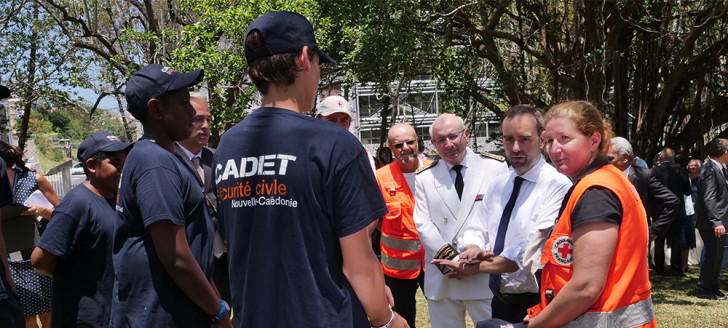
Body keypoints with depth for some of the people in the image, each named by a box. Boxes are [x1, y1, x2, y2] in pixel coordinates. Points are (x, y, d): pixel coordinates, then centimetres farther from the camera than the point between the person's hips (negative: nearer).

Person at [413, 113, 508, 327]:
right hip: (441, 281, 2)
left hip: (486, 278, -1)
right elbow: (423, 225, 1)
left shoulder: (496, 167, 3)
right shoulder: (425, 178, 8)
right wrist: (454, 260, -11)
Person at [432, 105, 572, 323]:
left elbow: (530, 252, -22)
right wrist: (473, 248, -14)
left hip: (535, 305, -6)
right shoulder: (499, 185, 9)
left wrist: (476, 268, -16)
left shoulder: (558, 186, -16)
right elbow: (477, 229, 10)